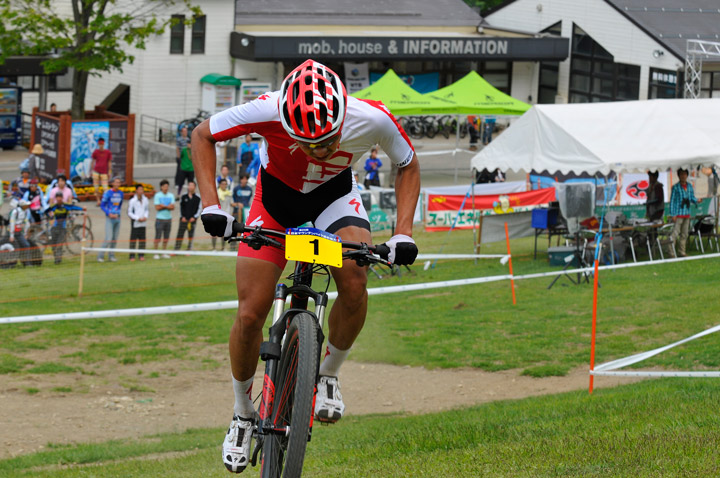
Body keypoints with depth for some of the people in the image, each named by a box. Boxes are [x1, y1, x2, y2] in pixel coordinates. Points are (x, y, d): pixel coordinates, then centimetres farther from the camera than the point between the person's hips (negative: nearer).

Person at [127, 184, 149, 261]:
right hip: (135, 223, -5)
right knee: (133, 240, -2)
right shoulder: (132, 201, -9)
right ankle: (132, 256, 3)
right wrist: (138, 218, -13)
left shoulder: (145, 200, 5)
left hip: (143, 223, 5)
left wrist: (145, 217, -1)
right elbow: (129, 212, -6)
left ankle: (141, 255, 14)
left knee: (142, 240, 6)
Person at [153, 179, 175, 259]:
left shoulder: (171, 195, 9)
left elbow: (173, 207, -1)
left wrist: (163, 206, -14)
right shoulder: (157, 195, -2)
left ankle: (164, 253, 13)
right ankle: (155, 253, -2)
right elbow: (157, 207, -10)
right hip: (160, 218, -4)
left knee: (166, 238, 6)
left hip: (168, 218, 4)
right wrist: (168, 206, -8)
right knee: (158, 237, -6)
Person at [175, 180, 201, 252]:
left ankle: (189, 250, 10)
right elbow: (181, 207, 9)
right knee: (180, 234, -1)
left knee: (191, 236, 3)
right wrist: (182, 217, -1)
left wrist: (194, 217, -7)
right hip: (184, 219, 1)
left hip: (192, 219, -1)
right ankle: (176, 250, 2)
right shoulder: (184, 197, 5)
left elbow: (200, 209, 2)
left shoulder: (197, 198, 1)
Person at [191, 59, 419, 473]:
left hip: (335, 194, 0)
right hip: (277, 194, 0)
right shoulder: (268, 112, -37)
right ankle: (243, 415, 16)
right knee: (250, 315, -8)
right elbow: (203, 136, -18)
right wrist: (211, 205, -27)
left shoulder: (373, 119, -33)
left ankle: (328, 375, 0)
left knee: (355, 285, -27)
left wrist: (404, 233, -19)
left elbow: (408, 165, -9)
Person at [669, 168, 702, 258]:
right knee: (675, 233, -10)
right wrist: (673, 214, -11)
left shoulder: (689, 186, 9)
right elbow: (672, 201, -6)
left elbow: (692, 198, 15)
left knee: (684, 234, 10)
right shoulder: (676, 188, -7)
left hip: (687, 213, 6)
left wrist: (697, 200, -9)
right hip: (678, 214, -6)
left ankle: (681, 252, 18)